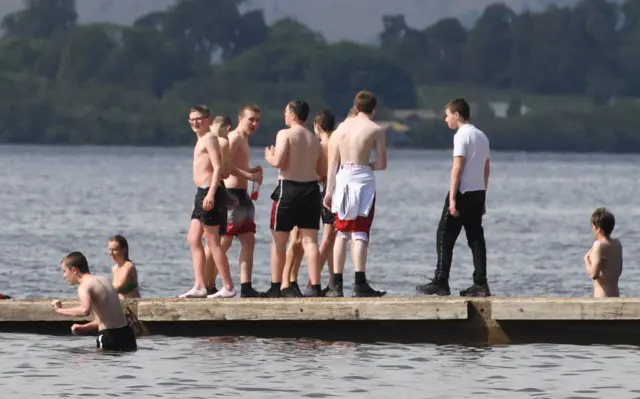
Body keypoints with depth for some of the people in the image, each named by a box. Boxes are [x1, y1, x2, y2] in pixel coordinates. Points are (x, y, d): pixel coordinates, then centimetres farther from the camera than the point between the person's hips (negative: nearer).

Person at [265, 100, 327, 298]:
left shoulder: (285, 134, -6)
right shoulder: (314, 140, 11)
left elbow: (278, 162, -16)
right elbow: (323, 171, 14)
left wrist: (269, 157, 5)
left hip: (289, 187, -5)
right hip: (311, 189, 5)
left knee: (278, 241, 7)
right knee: (310, 241, 2)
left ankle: (276, 287, 8)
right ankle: (315, 287, -8)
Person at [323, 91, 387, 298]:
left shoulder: (341, 128, 10)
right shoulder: (375, 130, -2)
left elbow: (333, 163, 7)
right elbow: (382, 164, -5)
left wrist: (329, 190, 8)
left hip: (342, 179, 4)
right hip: (362, 179, -4)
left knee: (341, 234, 12)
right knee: (360, 234, -4)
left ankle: (337, 285, 9)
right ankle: (360, 284, -13)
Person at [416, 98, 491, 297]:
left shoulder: (462, 135, -11)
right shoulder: (481, 136, 15)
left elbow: (458, 167, -16)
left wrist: (452, 198, -18)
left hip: (463, 192, -8)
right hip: (478, 192, 8)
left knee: (445, 237, -2)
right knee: (476, 238, 7)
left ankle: (440, 283, -4)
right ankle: (480, 284, 2)